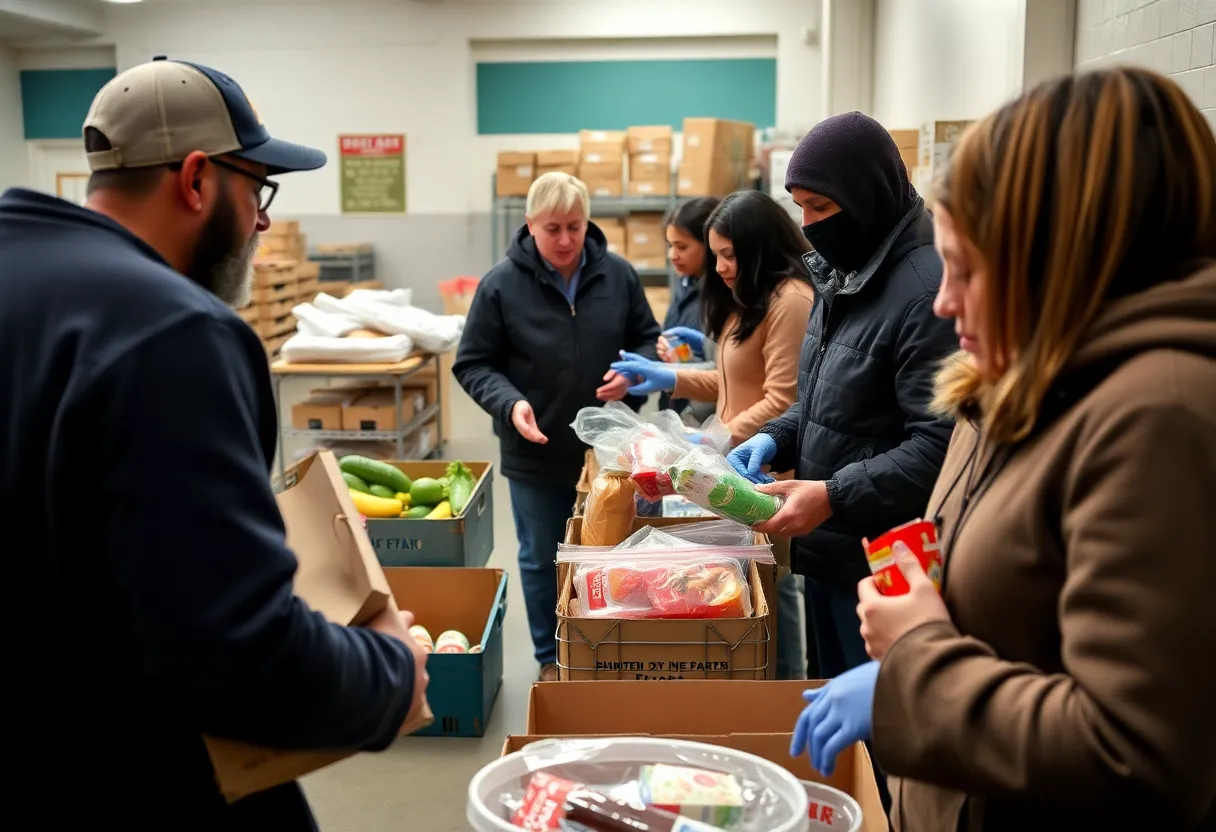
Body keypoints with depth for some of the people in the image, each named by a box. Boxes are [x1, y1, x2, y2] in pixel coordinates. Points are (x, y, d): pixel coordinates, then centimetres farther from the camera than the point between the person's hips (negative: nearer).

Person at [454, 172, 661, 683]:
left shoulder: (618, 274, -5)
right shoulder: (501, 284, -11)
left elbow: (647, 339, 8)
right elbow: (473, 364, -6)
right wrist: (509, 403, -24)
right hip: (535, 453, -1)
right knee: (541, 561, 14)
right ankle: (551, 660, 32)